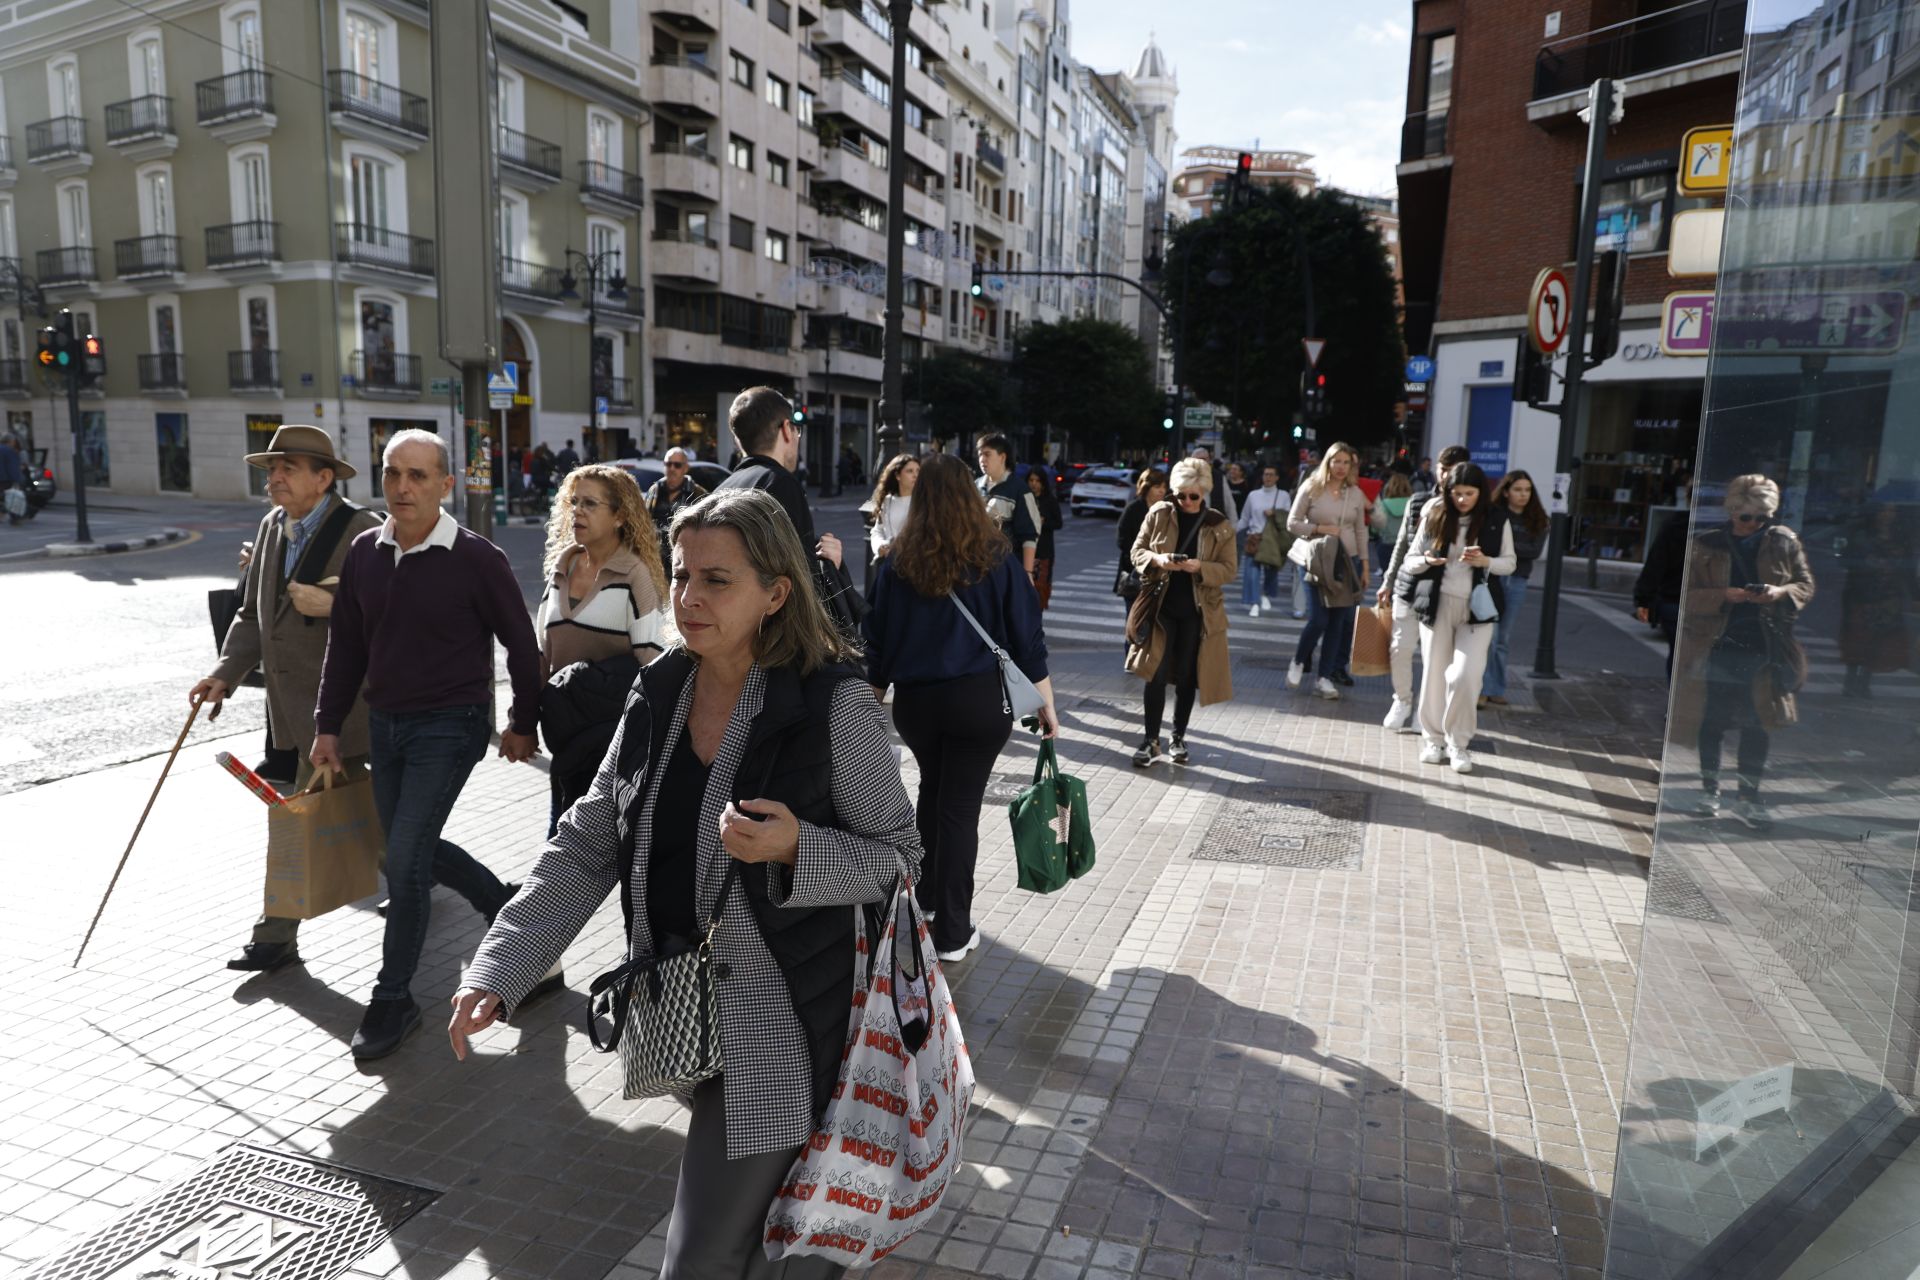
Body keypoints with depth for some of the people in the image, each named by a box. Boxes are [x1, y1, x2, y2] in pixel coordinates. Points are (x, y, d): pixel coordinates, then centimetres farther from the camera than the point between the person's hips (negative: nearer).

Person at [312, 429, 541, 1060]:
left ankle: (393, 999, 8)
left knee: (405, 857, -9)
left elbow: (521, 644, -6)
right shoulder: (364, 552, 2)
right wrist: (328, 726, 8)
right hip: (386, 723, 7)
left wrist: (522, 723, -1)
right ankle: (508, 908, 40)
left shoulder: (476, 558, -14)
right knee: (415, 850, 15)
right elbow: (346, 646, 10)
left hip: (449, 725, -6)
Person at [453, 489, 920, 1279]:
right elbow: (584, 848, 2)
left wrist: (794, 849, -28)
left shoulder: (834, 704, -17)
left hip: (773, 1030, -6)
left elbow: (898, 854, -10)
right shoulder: (657, 697, 0)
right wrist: (497, 971, -5)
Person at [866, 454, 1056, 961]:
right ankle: (952, 933, 10)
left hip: (915, 699, 2)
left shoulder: (898, 561, -1)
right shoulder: (995, 557, -5)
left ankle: (928, 896, 38)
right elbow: (1026, 636, -3)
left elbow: (878, 641, 5)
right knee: (960, 807, 3)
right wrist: (1046, 705, 4)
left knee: (932, 791, 25)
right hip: (981, 699, -2)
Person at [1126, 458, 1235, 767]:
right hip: (1161, 606, 0)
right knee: (1156, 675, -4)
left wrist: (1200, 567, -21)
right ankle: (1151, 742, 4)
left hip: (1197, 611, 0)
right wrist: (1157, 559, -19)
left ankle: (1179, 738, 23)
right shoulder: (1159, 514, -1)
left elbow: (1229, 569, -2)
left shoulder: (1220, 526, -1)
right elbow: (1137, 550, 4)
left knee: (1186, 677, 8)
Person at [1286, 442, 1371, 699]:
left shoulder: (1356, 493, 6)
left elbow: (1361, 531, 11)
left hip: (1348, 562, 3)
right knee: (1318, 619, -9)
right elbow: (1292, 524, -3)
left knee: (1339, 620, 2)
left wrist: (1364, 565, 9)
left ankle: (1325, 677, 10)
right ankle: (1299, 662, 18)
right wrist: (1319, 528, -17)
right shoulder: (1311, 488, -3)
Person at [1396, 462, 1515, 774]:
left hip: (1477, 607, -1)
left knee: (1465, 676, -12)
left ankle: (1459, 743, 5)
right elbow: (1410, 559, 3)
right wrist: (1427, 561, -20)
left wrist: (1485, 562, -14)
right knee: (1434, 673, 5)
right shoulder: (1434, 516, -1)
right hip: (1437, 603, 1)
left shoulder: (1497, 520, -1)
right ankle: (1433, 739, 21)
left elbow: (1510, 562, 7)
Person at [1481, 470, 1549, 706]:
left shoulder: (1537, 521, 8)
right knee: (1489, 636, -9)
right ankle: (1483, 689, -4)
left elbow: (1536, 551, -3)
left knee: (1503, 639, 9)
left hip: (1517, 582, 4)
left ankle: (1497, 690, 15)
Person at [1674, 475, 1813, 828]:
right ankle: (1710, 786, 24)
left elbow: (1806, 585, 8)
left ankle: (1748, 795, 11)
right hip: (1717, 644, -1)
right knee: (1713, 720, 8)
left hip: (1765, 647, 1)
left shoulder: (1784, 542, 2)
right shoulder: (1706, 545, -3)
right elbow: (1688, 594, -4)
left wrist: (1781, 592, -14)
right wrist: (1724, 595, -21)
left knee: (1760, 722, 1)